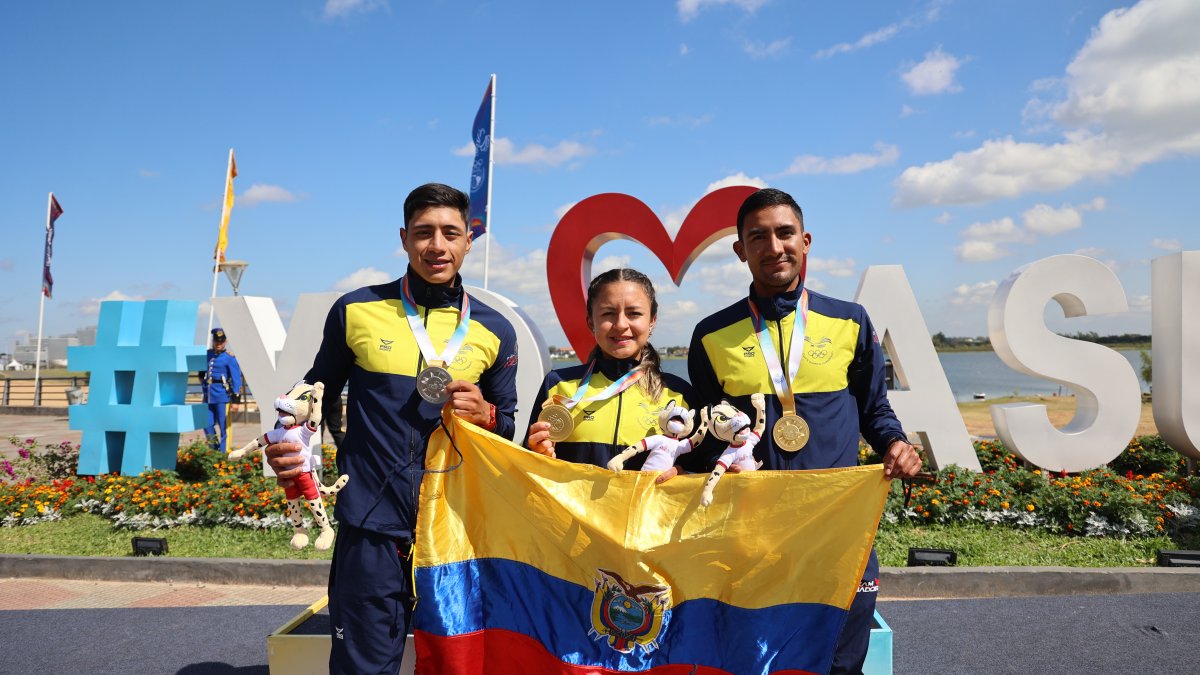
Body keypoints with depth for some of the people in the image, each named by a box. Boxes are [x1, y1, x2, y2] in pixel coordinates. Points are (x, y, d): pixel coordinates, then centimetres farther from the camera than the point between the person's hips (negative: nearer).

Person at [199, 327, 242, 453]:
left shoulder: (229, 357, -6)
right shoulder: (208, 354, 11)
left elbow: (236, 376, -10)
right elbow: (202, 371, 29)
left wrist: (236, 395, -15)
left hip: (221, 395, -5)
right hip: (208, 395, 5)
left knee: (222, 425, 0)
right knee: (207, 424, 5)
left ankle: (222, 451, 10)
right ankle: (214, 449, 21)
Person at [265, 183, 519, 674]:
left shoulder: (494, 331, 3)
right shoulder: (356, 310, 0)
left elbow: (507, 424, 11)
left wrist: (484, 413, -10)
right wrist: (288, 448, -6)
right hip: (371, 528, -1)